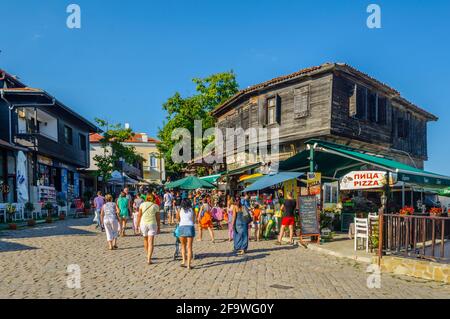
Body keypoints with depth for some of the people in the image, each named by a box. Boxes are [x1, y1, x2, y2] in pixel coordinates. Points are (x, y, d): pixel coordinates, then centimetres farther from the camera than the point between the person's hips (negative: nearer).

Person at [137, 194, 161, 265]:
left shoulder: (142, 204, 4)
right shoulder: (155, 206, 2)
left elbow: (139, 215, 1)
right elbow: (158, 218, 1)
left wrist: (138, 225, 7)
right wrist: (159, 227, 7)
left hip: (143, 223, 2)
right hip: (152, 224, -2)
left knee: (145, 239, 22)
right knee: (151, 242, -2)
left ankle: (148, 256, 35)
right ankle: (149, 259, -10)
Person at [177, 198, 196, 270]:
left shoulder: (179, 210, 14)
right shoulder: (192, 210, 14)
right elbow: (194, 221, 15)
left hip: (181, 227, 1)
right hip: (190, 227, 0)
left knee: (183, 245, 20)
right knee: (189, 247, 4)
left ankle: (184, 261, 12)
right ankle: (188, 264, 0)